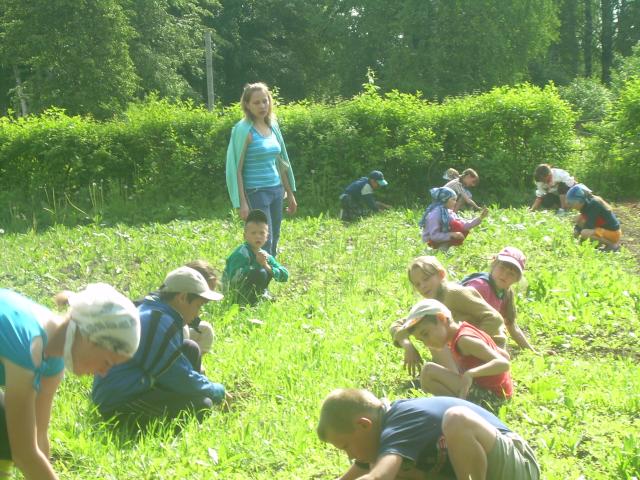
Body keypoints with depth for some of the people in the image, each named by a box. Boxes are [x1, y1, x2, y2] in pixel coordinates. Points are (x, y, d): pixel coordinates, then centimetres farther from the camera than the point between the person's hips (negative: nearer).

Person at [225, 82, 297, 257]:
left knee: (274, 242, 10)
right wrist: (242, 203, -17)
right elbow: (236, 167, -12)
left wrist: (290, 194, 20)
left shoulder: (273, 126, 9)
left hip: (276, 189, 7)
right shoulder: (244, 129, -10)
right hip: (256, 192, -7)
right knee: (263, 244, -8)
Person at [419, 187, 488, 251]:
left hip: (443, 238, 8)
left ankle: (445, 246, -4)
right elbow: (434, 236, -28)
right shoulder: (434, 214, -24)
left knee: (464, 230, -1)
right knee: (455, 225, -20)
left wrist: (480, 218, -12)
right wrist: (452, 234, -31)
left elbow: (464, 225, -5)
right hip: (432, 242, -8)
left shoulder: (448, 212, 1)